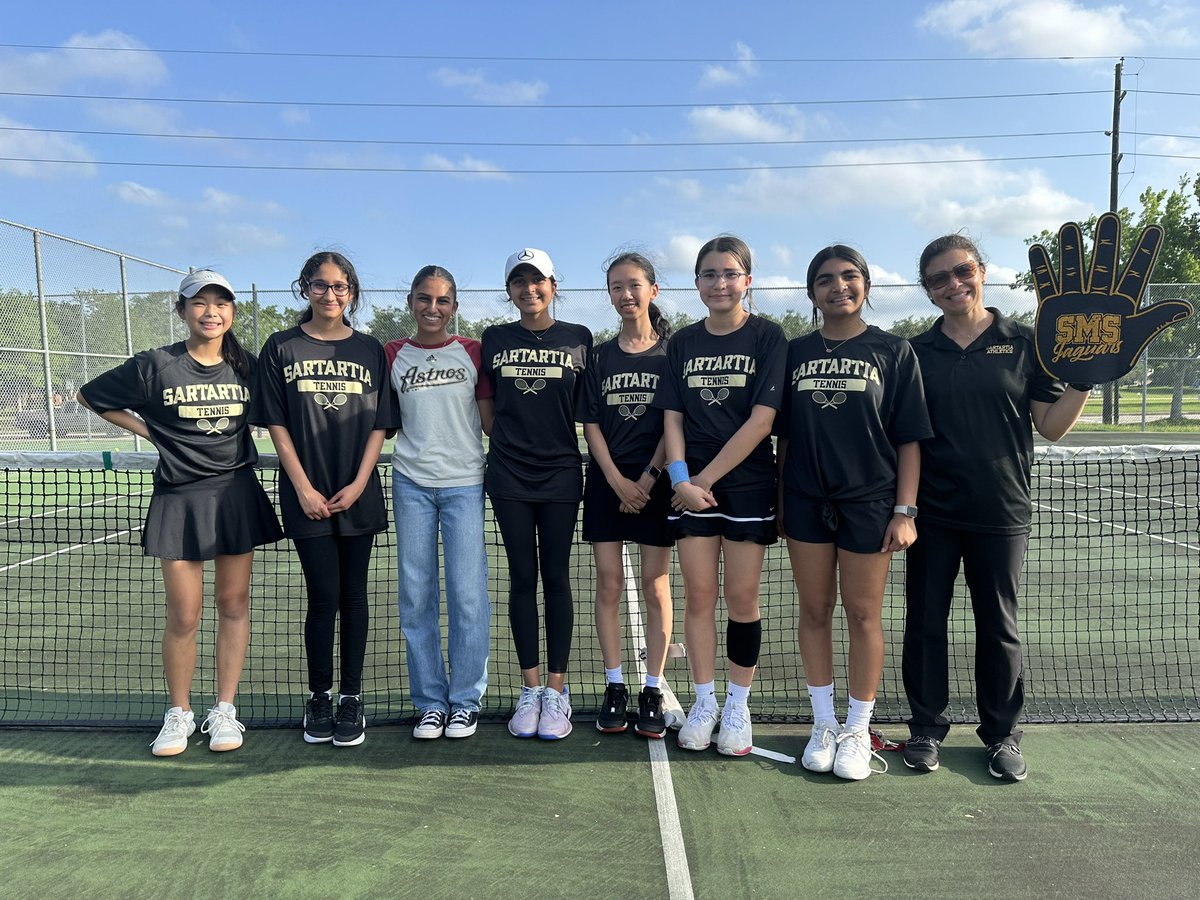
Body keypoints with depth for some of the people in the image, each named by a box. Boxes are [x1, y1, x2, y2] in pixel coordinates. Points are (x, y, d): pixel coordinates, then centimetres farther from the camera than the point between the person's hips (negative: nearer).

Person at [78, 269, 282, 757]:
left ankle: (224, 711, 18)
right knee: (183, 615, 1)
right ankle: (179, 714, 21)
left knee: (233, 605, 6)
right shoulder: (155, 365, -4)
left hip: (237, 495, 2)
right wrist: (148, 430, 2)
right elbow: (89, 395, 9)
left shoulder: (245, 367, 4)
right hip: (178, 500, -2)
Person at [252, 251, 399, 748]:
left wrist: (359, 484, -7)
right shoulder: (281, 347, 3)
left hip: (358, 496, 2)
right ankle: (319, 697, 17)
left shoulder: (370, 350, 7)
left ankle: (351, 698, 17)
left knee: (353, 596, 7)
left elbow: (379, 425, 4)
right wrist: (303, 488, -7)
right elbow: (276, 424, 0)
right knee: (324, 596, -1)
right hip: (307, 496, -1)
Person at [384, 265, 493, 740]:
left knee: (467, 595, -3)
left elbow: (490, 420, 6)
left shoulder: (472, 352, 5)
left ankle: (465, 701, 12)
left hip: (464, 482, -1)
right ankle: (430, 701, 17)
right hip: (410, 482, 2)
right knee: (416, 596, 4)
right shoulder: (392, 354, 8)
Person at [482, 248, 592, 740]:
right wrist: (507, 440, 10)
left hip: (561, 474, -1)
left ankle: (557, 690, 12)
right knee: (522, 579, 5)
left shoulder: (578, 338, 4)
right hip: (508, 475, 1)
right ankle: (529, 688, 15)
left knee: (556, 578, 3)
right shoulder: (494, 339, 7)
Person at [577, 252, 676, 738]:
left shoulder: (672, 353, 1)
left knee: (655, 586, 2)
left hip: (655, 483, -2)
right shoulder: (599, 357, 8)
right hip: (607, 483, 2)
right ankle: (614, 686, 15)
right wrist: (618, 481, -8)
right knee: (609, 584, 4)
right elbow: (591, 425, 3)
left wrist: (647, 479, -11)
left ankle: (652, 690, 12)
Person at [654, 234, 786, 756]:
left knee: (742, 596, 3)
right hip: (691, 487, 3)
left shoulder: (767, 337, -2)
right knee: (698, 595, 5)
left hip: (747, 484, -3)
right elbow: (672, 417, 6)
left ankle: (738, 707, 17)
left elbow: (762, 419, -10)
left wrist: (707, 478, -12)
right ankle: (704, 701, 19)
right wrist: (680, 479, -10)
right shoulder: (682, 343, 9)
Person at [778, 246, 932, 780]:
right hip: (805, 500, 3)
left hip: (869, 501, -2)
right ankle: (824, 724, 23)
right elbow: (784, 435, 11)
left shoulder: (893, 351, 1)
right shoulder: (795, 353, 8)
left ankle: (858, 730, 20)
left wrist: (905, 510, -8)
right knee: (814, 611, 9)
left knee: (863, 614, 5)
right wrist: (779, 501, 7)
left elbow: (909, 438, -1)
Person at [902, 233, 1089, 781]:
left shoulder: (1023, 343, 1)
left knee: (998, 627, 10)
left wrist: (1086, 377, -12)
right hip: (931, 512, 1)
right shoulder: (915, 353, 4)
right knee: (925, 622, 8)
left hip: (1000, 512, -1)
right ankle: (926, 729, 24)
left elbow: (1051, 426, 1)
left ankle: (1002, 734, 27)